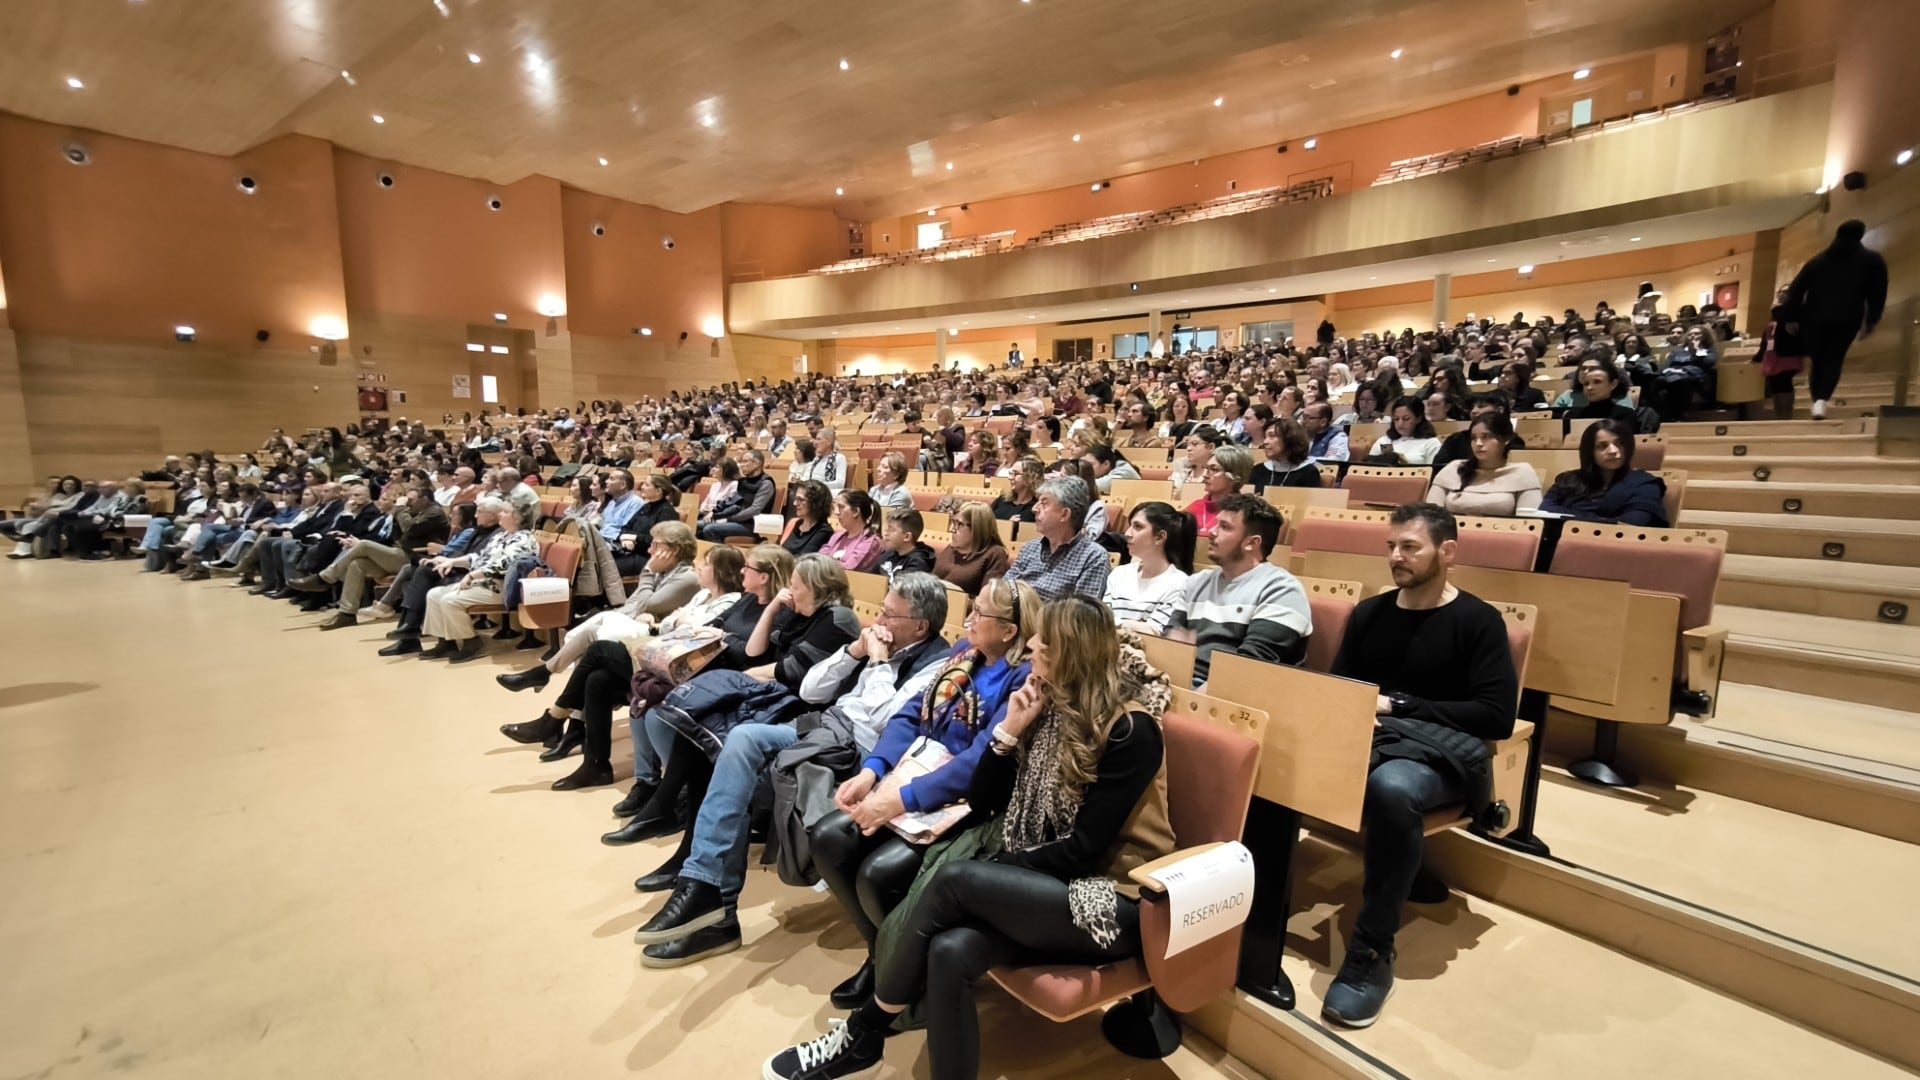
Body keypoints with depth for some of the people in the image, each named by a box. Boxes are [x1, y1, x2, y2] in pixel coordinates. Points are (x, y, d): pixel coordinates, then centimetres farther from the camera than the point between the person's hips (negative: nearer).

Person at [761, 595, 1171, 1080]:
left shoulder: (1130, 731, -15)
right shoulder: (1048, 707, 5)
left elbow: (1083, 849, -17)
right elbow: (981, 802, 6)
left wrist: (988, 872, -12)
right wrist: (1009, 730, -8)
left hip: (1109, 899, -5)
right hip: (1044, 884, 6)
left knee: (953, 880, -24)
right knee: (948, 952, -25)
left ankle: (865, 1030, -3)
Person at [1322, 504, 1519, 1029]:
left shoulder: (1478, 621, 3)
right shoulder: (1369, 612, 17)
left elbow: (1496, 717, -7)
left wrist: (1399, 705, -11)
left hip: (1436, 755, -4)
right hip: (1361, 740, 4)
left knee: (1392, 786, -41)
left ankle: (1373, 950, -23)